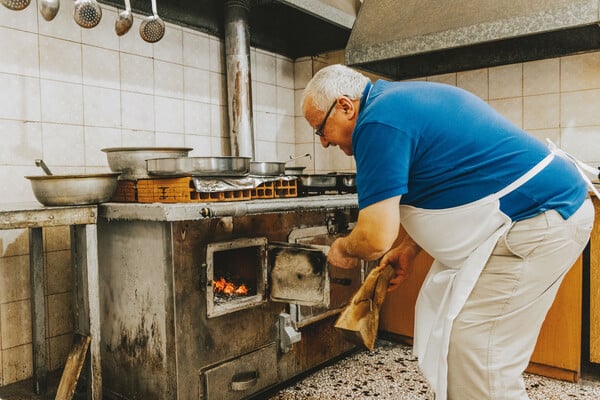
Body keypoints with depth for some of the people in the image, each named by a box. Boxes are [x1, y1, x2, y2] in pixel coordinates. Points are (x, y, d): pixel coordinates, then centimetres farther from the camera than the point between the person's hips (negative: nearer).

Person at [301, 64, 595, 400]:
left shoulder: (379, 122, -19)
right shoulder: (402, 99, 13)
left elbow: (375, 238, -22)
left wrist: (343, 249, -1)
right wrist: (407, 250, 18)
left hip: (537, 225, -10)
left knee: (477, 366, -3)